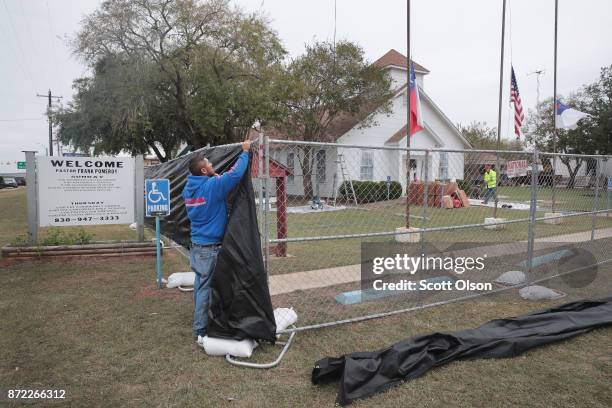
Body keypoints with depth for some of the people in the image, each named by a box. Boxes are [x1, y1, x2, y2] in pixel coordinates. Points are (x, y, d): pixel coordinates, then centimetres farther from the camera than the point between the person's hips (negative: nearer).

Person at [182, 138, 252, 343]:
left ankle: (200, 324, 29)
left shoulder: (189, 188, 6)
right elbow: (235, 174, -21)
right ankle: (201, 331, 7)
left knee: (200, 285, 17)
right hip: (210, 248, -8)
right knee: (206, 288, -1)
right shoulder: (212, 186, -18)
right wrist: (245, 152, -9)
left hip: (196, 245, 8)